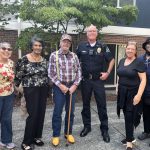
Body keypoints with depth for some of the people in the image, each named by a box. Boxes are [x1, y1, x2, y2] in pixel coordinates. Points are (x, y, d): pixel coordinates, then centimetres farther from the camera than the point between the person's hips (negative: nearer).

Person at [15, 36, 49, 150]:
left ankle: (37, 137, 25)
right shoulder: (25, 59, -9)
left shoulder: (44, 60, 8)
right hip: (31, 90, -5)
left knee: (41, 114, 8)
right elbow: (18, 75, -4)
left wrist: (47, 89, 14)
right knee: (33, 114, -7)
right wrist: (17, 86, -2)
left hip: (43, 90, 6)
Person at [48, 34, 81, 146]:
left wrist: (75, 85, -6)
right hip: (59, 86, -3)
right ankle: (56, 135, 17)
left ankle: (68, 133, 27)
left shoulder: (74, 56, 6)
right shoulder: (54, 55, -3)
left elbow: (78, 71, 5)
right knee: (57, 112, 3)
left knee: (70, 111, 11)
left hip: (72, 86, 3)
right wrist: (60, 85, -11)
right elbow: (51, 73, -6)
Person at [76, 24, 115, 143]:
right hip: (85, 80, 2)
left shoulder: (103, 46, -1)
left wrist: (107, 73, -2)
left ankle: (104, 129, 13)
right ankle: (87, 126, 26)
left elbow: (111, 60, 7)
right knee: (86, 104, 11)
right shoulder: (81, 46, 3)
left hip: (99, 80, -1)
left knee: (102, 105, 2)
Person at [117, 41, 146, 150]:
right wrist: (118, 89, 11)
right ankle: (130, 137, 28)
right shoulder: (122, 61, 9)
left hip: (132, 93, -6)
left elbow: (143, 80, -14)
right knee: (126, 116, 12)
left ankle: (129, 141, 10)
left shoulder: (139, 63, -10)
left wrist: (139, 95, -21)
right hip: (122, 93, 6)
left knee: (129, 117, -3)